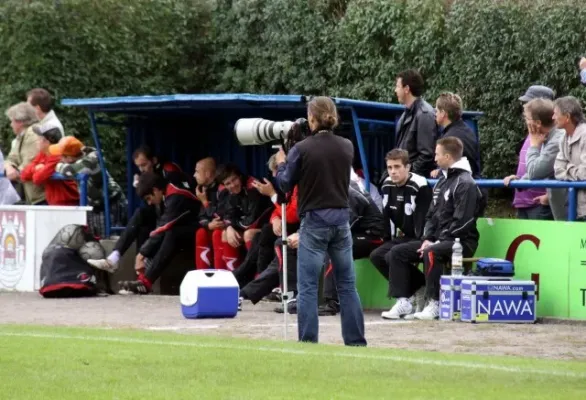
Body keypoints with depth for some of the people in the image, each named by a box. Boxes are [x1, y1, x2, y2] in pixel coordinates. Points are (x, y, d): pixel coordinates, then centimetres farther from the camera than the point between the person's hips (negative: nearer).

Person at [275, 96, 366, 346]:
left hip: (314, 222, -4)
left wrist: (281, 163, 18)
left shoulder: (302, 149, -10)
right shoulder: (347, 147, 3)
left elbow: (286, 184, -1)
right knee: (347, 285, 10)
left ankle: (308, 342, -1)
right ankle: (356, 341, 12)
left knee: (307, 287, 1)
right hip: (341, 220, 4)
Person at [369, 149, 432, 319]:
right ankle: (418, 290, -4)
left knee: (392, 257, -27)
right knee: (376, 256, -9)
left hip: (417, 240, -9)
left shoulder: (420, 186, -18)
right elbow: (386, 216, 14)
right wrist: (387, 240, 8)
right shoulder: (388, 186, 6)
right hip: (400, 238, 9)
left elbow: (424, 219, -20)